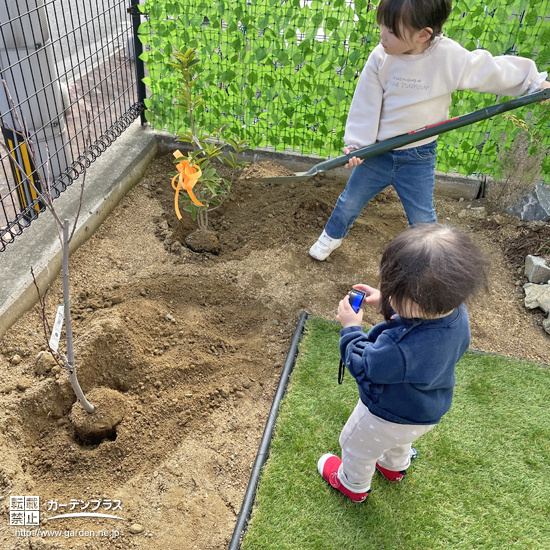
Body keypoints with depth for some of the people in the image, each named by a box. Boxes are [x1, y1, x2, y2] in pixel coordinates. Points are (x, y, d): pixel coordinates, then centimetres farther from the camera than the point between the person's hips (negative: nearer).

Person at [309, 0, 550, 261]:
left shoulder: (451, 58, -21)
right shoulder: (380, 57, -16)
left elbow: (494, 71, -7)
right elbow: (366, 103, -9)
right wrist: (356, 143, -12)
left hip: (419, 158, -2)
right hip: (377, 151, 2)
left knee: (422, 219, 10)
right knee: (350, 200, 17)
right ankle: (332, 236, 45)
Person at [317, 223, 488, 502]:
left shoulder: (399, 348, -49)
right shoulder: (456, 313, -26)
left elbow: (363, 367, -29)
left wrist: (351, 328, -18)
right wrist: (386, 304, -9)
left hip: (387, 419, -7)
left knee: (357, 446, 27)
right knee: (397, 441, 40)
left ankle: (353, 484, 56)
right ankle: (394, 467, 70)